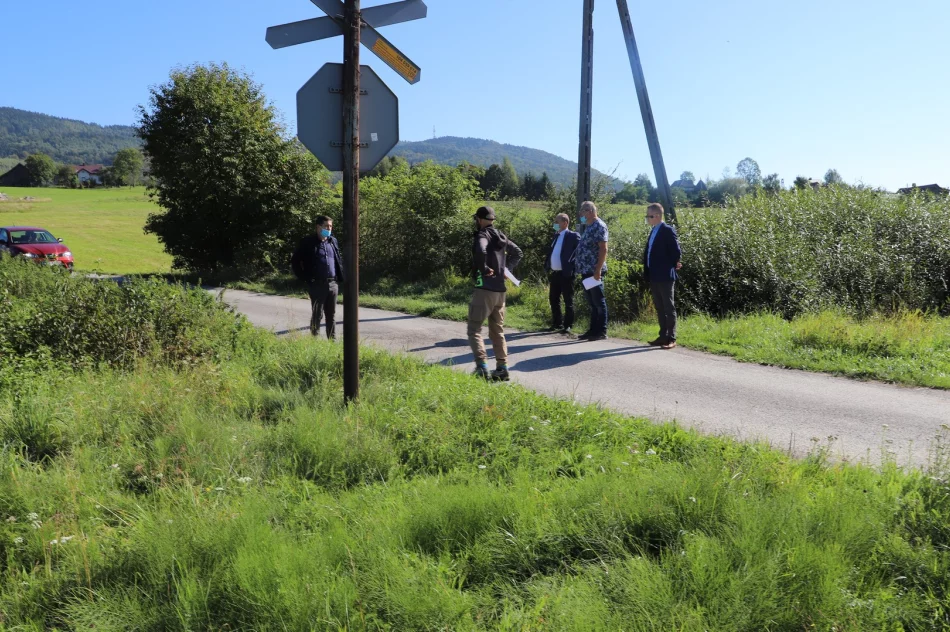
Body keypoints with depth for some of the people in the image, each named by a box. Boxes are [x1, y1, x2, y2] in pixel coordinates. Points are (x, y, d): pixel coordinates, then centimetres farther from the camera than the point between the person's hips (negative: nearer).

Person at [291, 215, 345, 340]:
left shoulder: (333, 241, 12)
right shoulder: (308, 243, -4)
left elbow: (339, 260, 22)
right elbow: (294, 262, -2)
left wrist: (339, 279, 11)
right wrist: (305, 279, -6)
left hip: (333, 284, 5)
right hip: (317, 284, -5)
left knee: (331, 315, 10)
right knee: (317, 315, 0)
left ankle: (333, 340, 17)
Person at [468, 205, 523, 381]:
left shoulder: (482, 235, -11)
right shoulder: (500, 236, 13)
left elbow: (481, 251, -33)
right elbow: (518, 252, 24)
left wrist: (483, 269, -18)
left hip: (485, 289, -8)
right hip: (500, 289, 8)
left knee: (474, 329, -2)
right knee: (497, 331, 14)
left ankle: (482, 367, -13)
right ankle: (502, 368, 13)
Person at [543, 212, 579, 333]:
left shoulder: (573, 236, -5)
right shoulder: (556, 236, 17)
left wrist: (572, 268, -18)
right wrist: (547, 268, 9)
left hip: (566, 274, -8)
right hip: (554, 273, 8)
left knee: (568, 301, 1)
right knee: (554, 300, 13)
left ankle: (568, 325, 5)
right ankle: (557, 323, 23)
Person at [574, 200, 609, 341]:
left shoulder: (599, 226, -10)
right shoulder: (588, 227, 17)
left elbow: (603, 249, -17)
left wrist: (598, 270, -22)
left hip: (594, 271, -9)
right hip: (586, 271, 9)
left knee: (599, 302, -3)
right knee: (592, 303, 13)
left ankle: (601, 332, 1)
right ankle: (593, 330, 18)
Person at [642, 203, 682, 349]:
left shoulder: (668, 230, -11)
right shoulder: (654, 231, 15)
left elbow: (677, 251, -14)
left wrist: (672, 266, -2)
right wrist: (648, 273, 9)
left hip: (665, 277, -8)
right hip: (654, 277, 8)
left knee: (668, 308, -2)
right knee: (659, 308, 12)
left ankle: (671, 338, 2)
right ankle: (663, 336, 19)